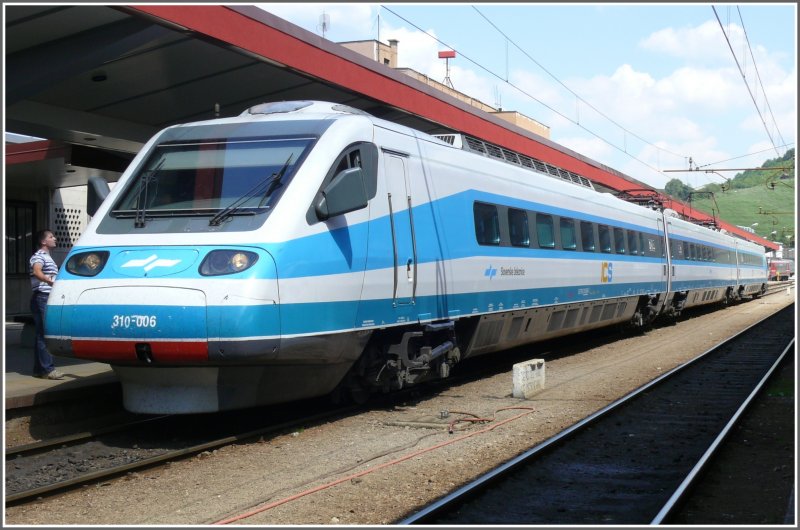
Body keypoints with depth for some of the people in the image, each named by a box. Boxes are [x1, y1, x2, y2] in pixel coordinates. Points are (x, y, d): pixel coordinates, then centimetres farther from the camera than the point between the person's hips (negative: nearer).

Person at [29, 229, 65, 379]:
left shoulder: (47, 257, 24)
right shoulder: (39, 256, -8)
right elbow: (37, 272, -29)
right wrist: (49, 281, -46)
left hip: (48, 299, 10)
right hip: (42, 298, -10)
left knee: (41, 334, 9)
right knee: (44, 334, -13)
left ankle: (39, 369, 11)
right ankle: (47, 369, -16)